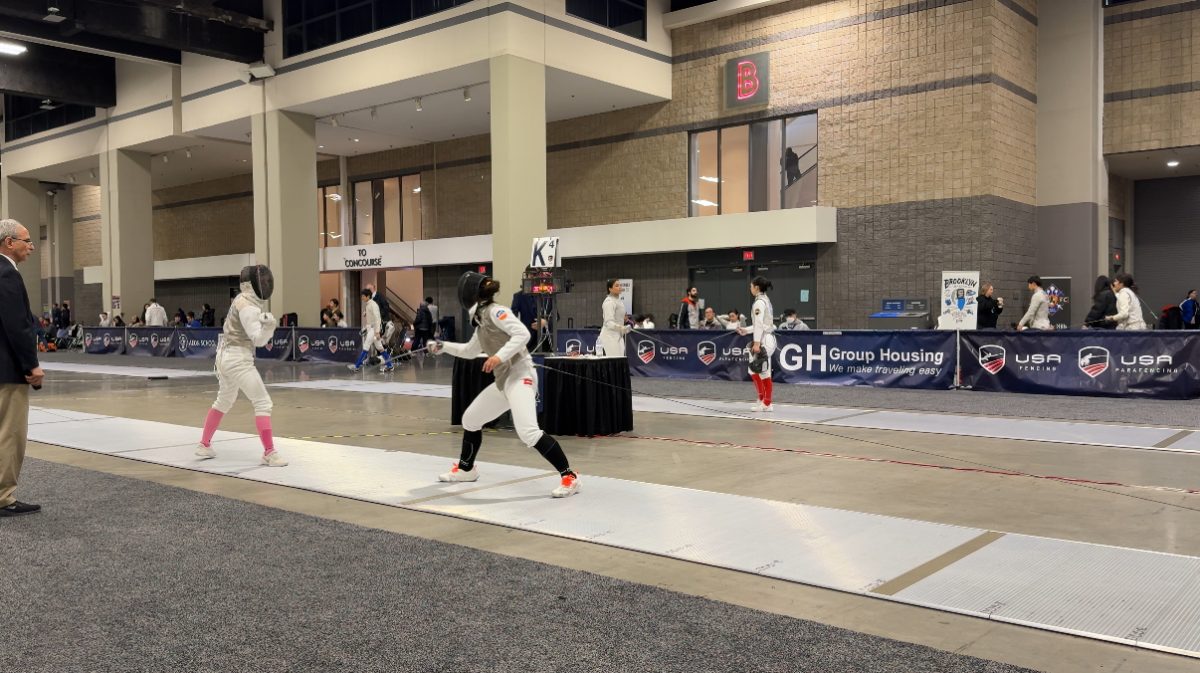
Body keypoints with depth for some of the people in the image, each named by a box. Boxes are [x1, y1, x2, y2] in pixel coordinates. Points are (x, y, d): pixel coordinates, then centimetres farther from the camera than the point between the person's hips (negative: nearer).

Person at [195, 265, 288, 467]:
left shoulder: (245, 299, 10)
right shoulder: (247, 305, -18)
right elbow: (258, 339, -23)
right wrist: (269, 325, -40)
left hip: (226, 355, 10)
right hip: (237, 359, -10)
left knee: (224, 402, 25)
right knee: (263, 403, -10)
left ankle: (204, 445, 35)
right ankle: (269, 453, -12)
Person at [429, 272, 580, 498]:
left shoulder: (495, 311, -10)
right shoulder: (482, 319, 17)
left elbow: (523, 334, -24)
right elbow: (470, 351, 33)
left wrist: (499, 356, -31)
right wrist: (443, 347, 34)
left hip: (519, 376, -10)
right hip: (503, 380, 10)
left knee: (528, 432, -28)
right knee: (470, 420, 21)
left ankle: (569, 477, -24)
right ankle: (466, 469, 40)